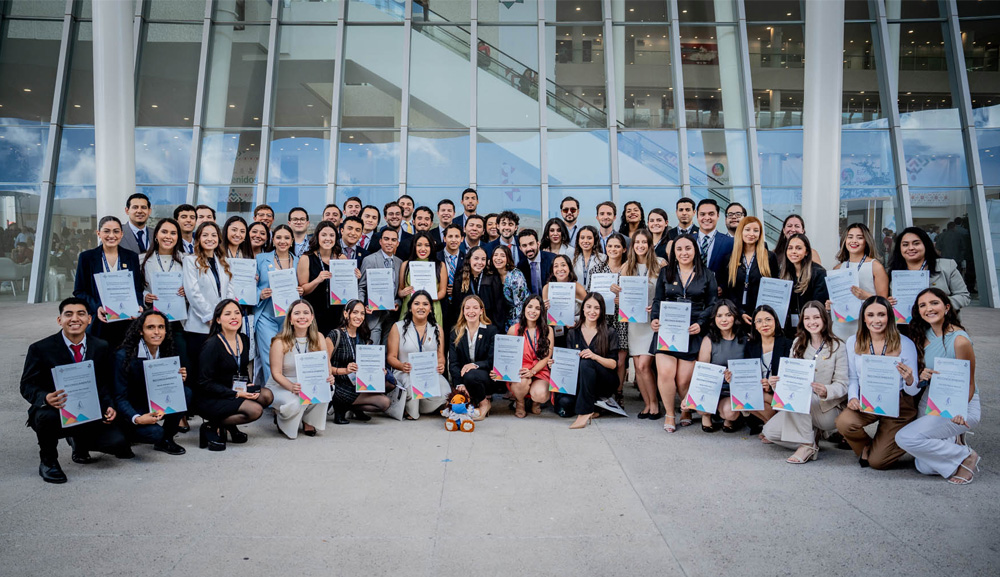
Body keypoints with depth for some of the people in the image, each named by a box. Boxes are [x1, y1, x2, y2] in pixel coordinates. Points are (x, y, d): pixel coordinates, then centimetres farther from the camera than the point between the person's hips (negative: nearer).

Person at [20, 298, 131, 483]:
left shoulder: (101, 347, 2)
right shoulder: (40, 349, -6)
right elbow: (27, 385, -6)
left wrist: (109, 406, -12)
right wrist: (46, 398, -29)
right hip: (55, 412, -3)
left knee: (118, 443, -18)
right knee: (48, 416, -39)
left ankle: (79, 443, 19)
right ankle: (47, 461, -6)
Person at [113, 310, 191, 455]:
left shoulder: (169, 352, -3)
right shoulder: (124, 356, -19)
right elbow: (120, 398, -18)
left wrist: (180, 379, -20)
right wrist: (137, 419, -36)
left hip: (156, 408, 5)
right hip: (132, 411, -5)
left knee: (185, 392, -20)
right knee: (155, 432, -32)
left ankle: (166, 440, -4)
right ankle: (126, 436, 4)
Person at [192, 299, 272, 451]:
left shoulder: (244, 339, 5)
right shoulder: (212, 345, -17)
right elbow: (205, 383, -17)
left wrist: (247, 385, -1)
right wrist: (236, 394, -21)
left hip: (235, 391, 8)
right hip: (209, 399, -7)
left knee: (266, 395, -17)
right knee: (255, 410, -25)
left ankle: (230, 425, 2)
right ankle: (212, 427, -6)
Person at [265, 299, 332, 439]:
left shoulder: (318, 338, -3)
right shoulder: (280, 342, -14)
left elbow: (326, 365, -3)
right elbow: (276, 373, -16)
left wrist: (329, 376, -27)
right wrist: (291, 387, -35)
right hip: (280, 386, -3)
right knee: (294, 404, -35)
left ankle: (309, 422, -1)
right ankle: (279, 415, 6)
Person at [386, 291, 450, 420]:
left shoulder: (437, 329, 13)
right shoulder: (398, 327, 4)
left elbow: (441, 356, 11)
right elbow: (391, 357, 0)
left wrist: (440, 365, -14)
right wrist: (402, 366, -22)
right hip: (405, 374, -3)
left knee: (444, 393, -27)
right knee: (412, 380, -39)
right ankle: (410, 410, -5)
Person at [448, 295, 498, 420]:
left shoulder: (491, 330, 0)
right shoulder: (455, 333, 6)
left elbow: (493, 361, -6)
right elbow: (453, 363, -2)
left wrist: (476, 365, -26)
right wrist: (459, 384, -19)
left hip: (486, 377, -2)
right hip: (463, 375, 2)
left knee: (470, 375, -36)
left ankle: (484, 403, -9)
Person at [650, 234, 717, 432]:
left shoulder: (707, 275, 8)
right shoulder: (665, 272, 12)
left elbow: (712, 305, 5)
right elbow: (658, 300, 12)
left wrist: (700, 323, -11)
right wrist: (655, 319, -6)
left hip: (693, 332, -1)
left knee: (684, 379, -4)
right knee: (665, 373, -14)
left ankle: (686, 410, 27)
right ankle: (669, 414, 8)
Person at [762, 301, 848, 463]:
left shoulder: (837, 347, -5)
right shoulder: (798, 344, 8)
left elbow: (842, 385, -10)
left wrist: (826, 392, -32)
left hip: (829, 409, -5)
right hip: (801, 408, 5)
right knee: (770, 431, -16)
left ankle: (807, 445, -23)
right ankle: (814, 433, 5)